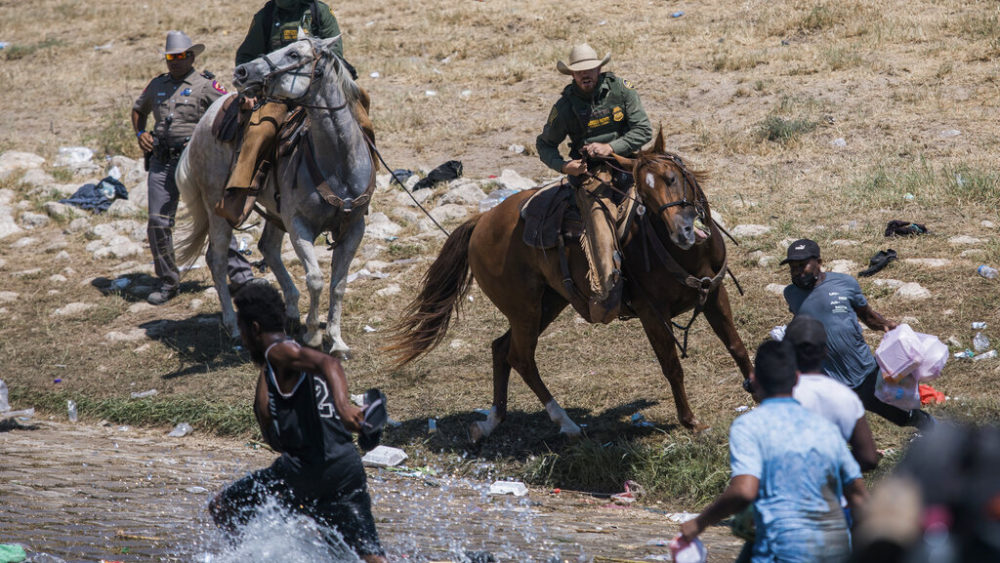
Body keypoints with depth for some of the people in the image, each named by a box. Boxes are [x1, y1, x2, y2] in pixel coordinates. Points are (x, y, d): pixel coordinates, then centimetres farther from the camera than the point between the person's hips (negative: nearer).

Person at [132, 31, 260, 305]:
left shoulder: (205, 84, 1)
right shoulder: (157, 85, 17)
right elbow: (138, 110, 33)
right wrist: (140, 133, 16)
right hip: (161, 163, 5)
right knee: (157, 223, 1)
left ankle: (239, 273, -7)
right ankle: (168, 283, 13)